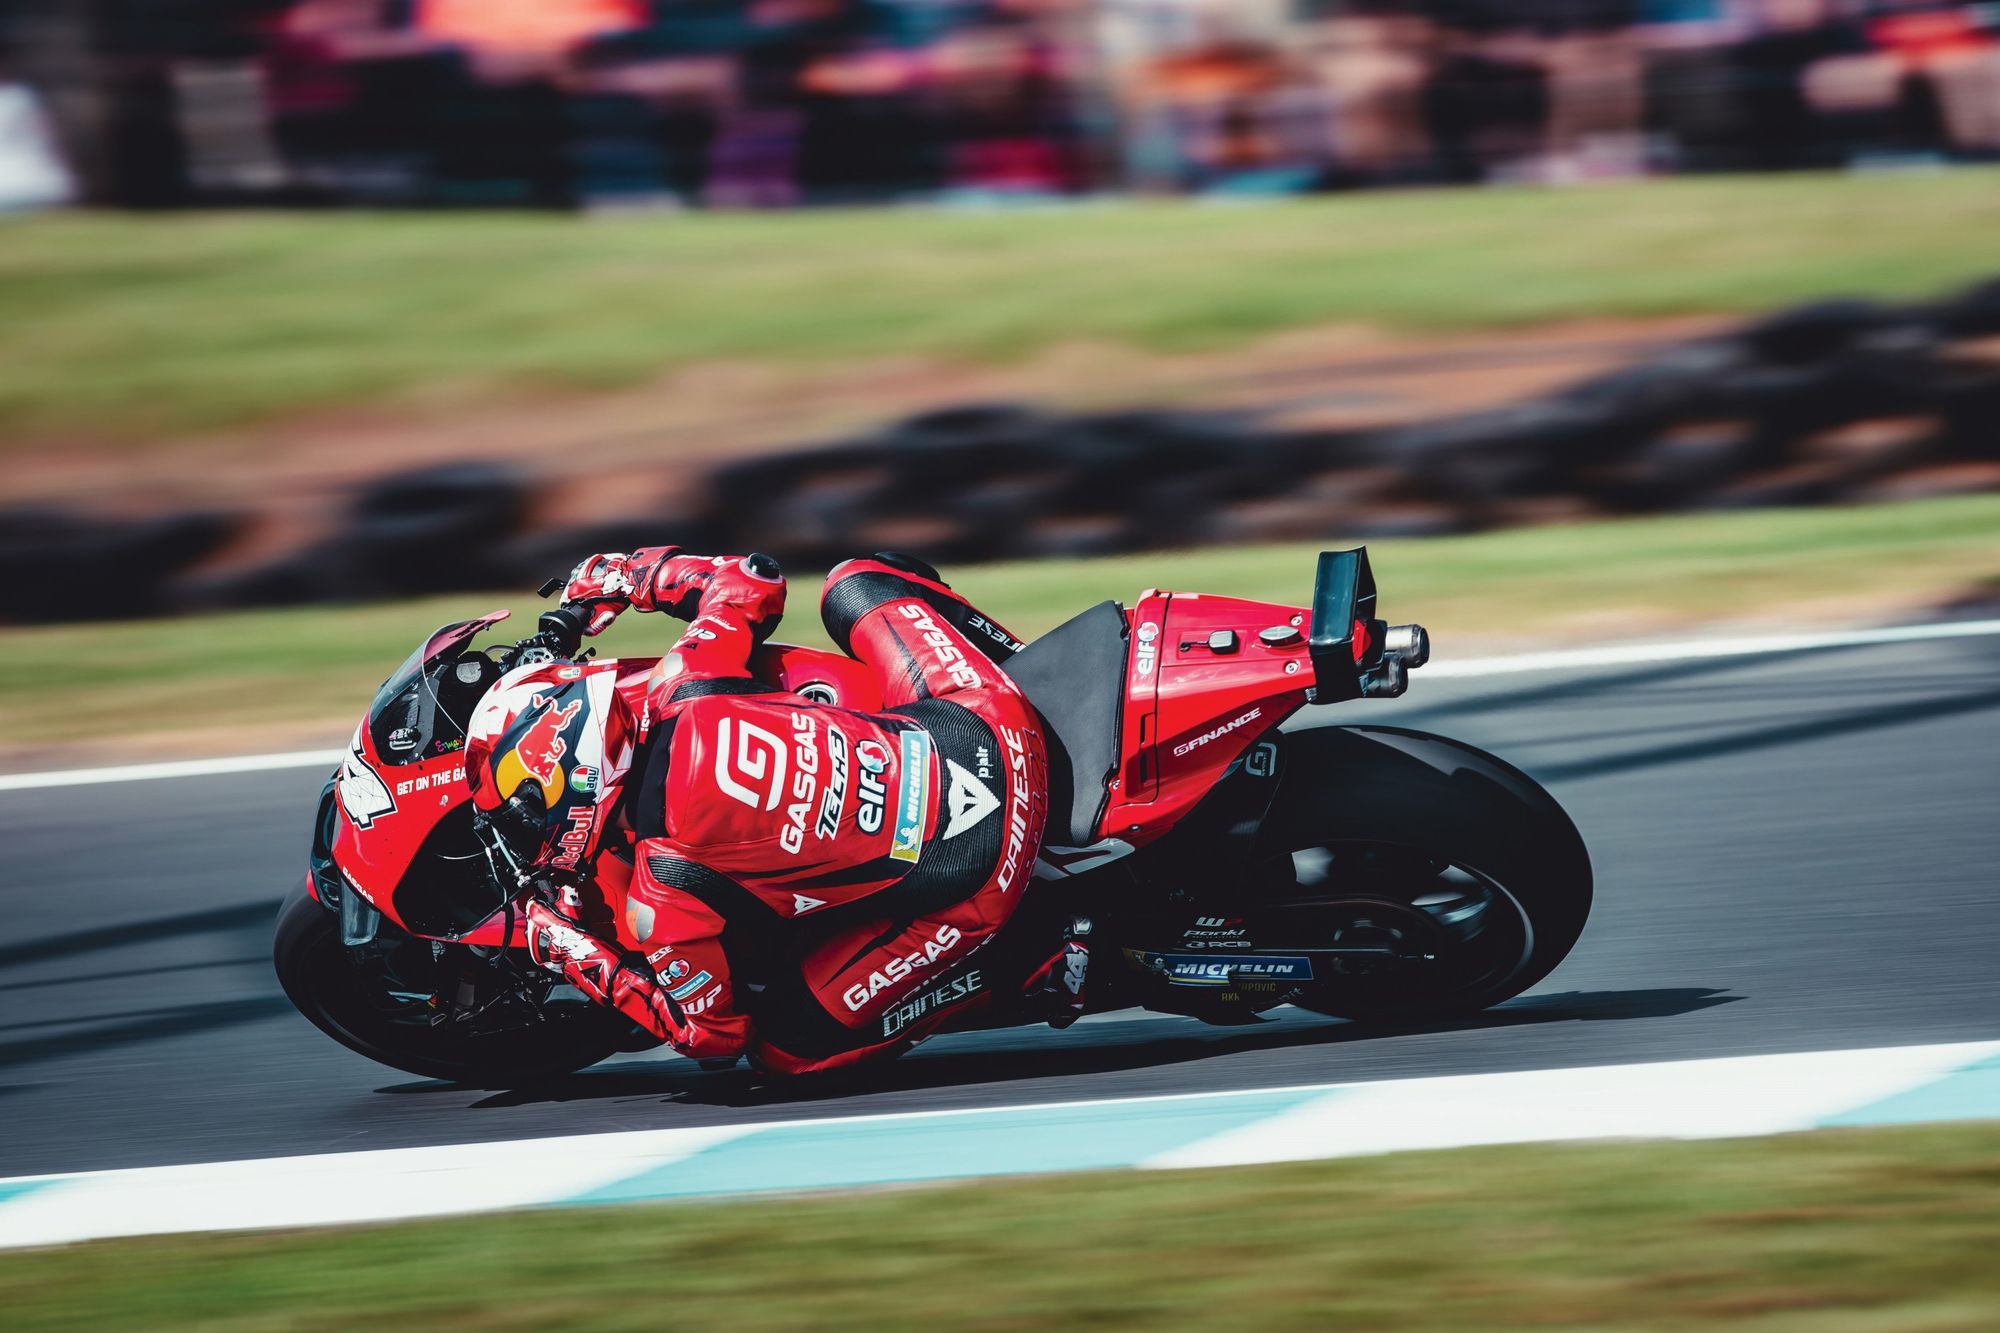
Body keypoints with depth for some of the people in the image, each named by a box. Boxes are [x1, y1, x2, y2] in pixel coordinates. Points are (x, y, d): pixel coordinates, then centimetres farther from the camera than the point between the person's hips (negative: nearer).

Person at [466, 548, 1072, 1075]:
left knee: (788, 1044, 5)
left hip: (971, 895, -6)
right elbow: (753, 579, 14)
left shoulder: (666, 894, -18)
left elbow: (710, 1033, -3)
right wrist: (622, 573, 29)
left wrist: (575, 956, 6)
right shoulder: (685, 695, -5)